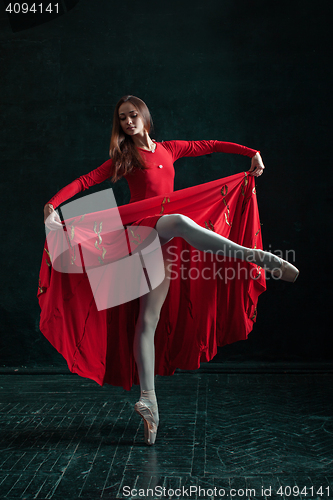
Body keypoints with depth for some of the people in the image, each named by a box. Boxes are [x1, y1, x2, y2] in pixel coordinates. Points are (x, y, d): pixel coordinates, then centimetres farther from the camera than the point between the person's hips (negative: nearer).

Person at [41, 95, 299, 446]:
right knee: (181, 221, -38)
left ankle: (148, 400, -9)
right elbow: (86, 181, 3)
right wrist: (53, 203, -10)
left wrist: (252, 153, 19)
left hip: (163, 239, 3)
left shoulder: (168, 149, 22)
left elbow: (211, 146, 26)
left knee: (148, 319, -4)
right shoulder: (123, 158, 13)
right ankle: (258, 257, -38)